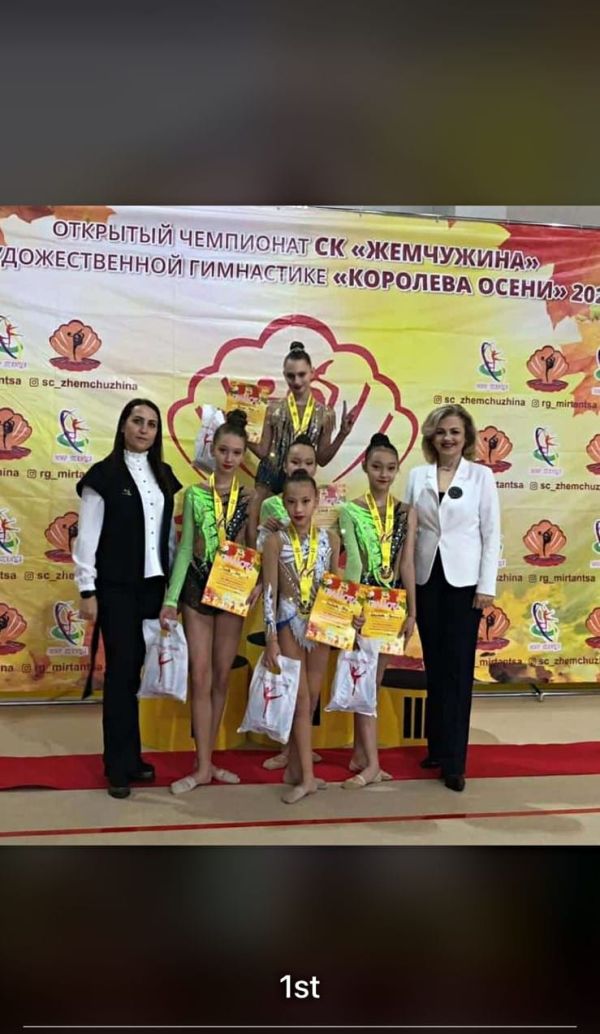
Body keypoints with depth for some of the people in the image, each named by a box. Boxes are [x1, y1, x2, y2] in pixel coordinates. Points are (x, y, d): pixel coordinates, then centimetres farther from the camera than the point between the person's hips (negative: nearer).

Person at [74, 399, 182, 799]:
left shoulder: (163, 475, 10)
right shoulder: (104, 475, -5)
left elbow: (170, 532, 11)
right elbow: (87, 536, -6)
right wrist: (87, 590, -10)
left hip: (154, 585, 4)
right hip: (117, 588, -4)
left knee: (140, 670, 8)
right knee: (121, 671, -1)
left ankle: (132, 756, 21)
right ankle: (119, 766, 10)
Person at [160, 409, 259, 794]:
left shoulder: (250, 498, 2)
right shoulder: (195, 494, 1)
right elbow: (185, 548, -1)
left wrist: (259, 583, -15)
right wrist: (171, 598, -6)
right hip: (197, 589, -1)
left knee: (222, 677, 9)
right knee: (201, 677, 0)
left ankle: (207, 758, 22)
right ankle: (204, 766, 7)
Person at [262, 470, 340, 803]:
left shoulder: (330, 539, 0)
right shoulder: (276, 541, -9)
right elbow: (269, 593, -9)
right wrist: (271, 640, -12)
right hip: (290, 625, -3)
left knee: (311, 699, 10)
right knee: (301, 699, -1)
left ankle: (295, 768, 24)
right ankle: (307, 776, 6)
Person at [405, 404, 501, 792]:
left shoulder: (481, 475, 0)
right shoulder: (417, 476, 6)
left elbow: (492, 533, -2)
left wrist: (487, 586, -7)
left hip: (464, 580, -2)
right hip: (426, 579, 2)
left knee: (459, 669, 0)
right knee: (435, 667, 9)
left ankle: (454, 760, 9)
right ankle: (437, 747, 24)